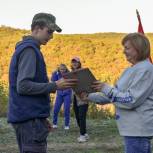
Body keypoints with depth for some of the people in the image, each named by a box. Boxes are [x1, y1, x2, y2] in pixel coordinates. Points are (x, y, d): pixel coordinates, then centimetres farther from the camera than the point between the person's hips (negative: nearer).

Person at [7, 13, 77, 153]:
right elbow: (23, 86, -21)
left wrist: (41, 118, 18)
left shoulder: (25, 49, 17)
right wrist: (54, 86, -21)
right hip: (30, 119, -10)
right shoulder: (29, 49, -12)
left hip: (29, 117, 10)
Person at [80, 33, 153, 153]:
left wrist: (106, 88, -15)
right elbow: (115, 93, 15)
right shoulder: (130, 70, 14)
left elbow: (131, 100, -20)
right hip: (133, 127, 9)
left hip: (138, 129, -9)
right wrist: (89, 97, 6)